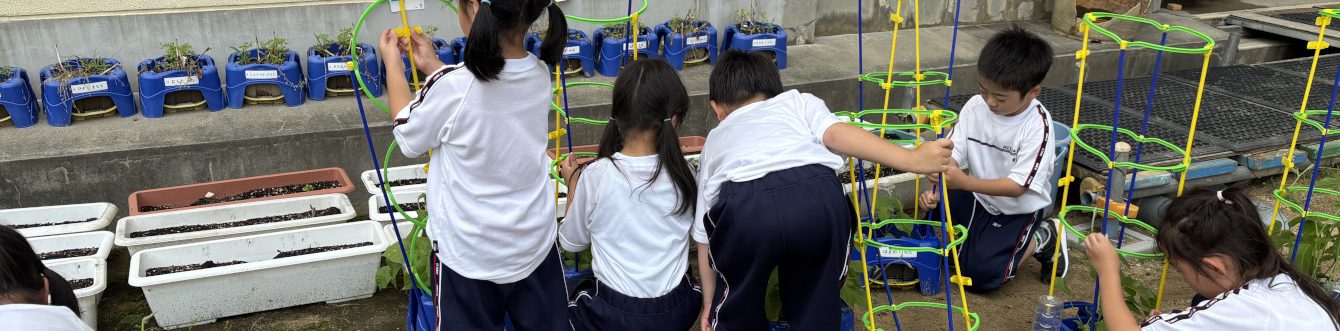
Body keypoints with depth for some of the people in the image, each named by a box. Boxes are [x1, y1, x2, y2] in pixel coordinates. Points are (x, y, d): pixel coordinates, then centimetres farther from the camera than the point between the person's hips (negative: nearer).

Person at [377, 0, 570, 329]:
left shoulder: (452, 86, -25)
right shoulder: (540, 74, -9)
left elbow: (409, 140, -4)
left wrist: (393, 63, 7)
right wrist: (431, 64, 17)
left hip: (470, 253, -4)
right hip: (536, 242, 4)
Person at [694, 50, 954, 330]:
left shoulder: (714, 142, 39)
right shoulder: (798, 102, 35)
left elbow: (704, 233, 42)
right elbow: (836, 133, 10)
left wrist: (708, 302, 52)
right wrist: (911, 160, 1)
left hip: (745, 209, 0)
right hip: (819, 199, 0)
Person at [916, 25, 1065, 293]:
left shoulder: (1037, 125, -26)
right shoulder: (975, 107, -13)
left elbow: (1017, 186, -27)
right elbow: (950, 156, -14)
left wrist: (964, 182, -38)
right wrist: (935, 191, -32)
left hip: (1017, 209, -5)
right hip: (978, 197, 5)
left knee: (979, 275, -15)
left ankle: (1040, 238, 8)